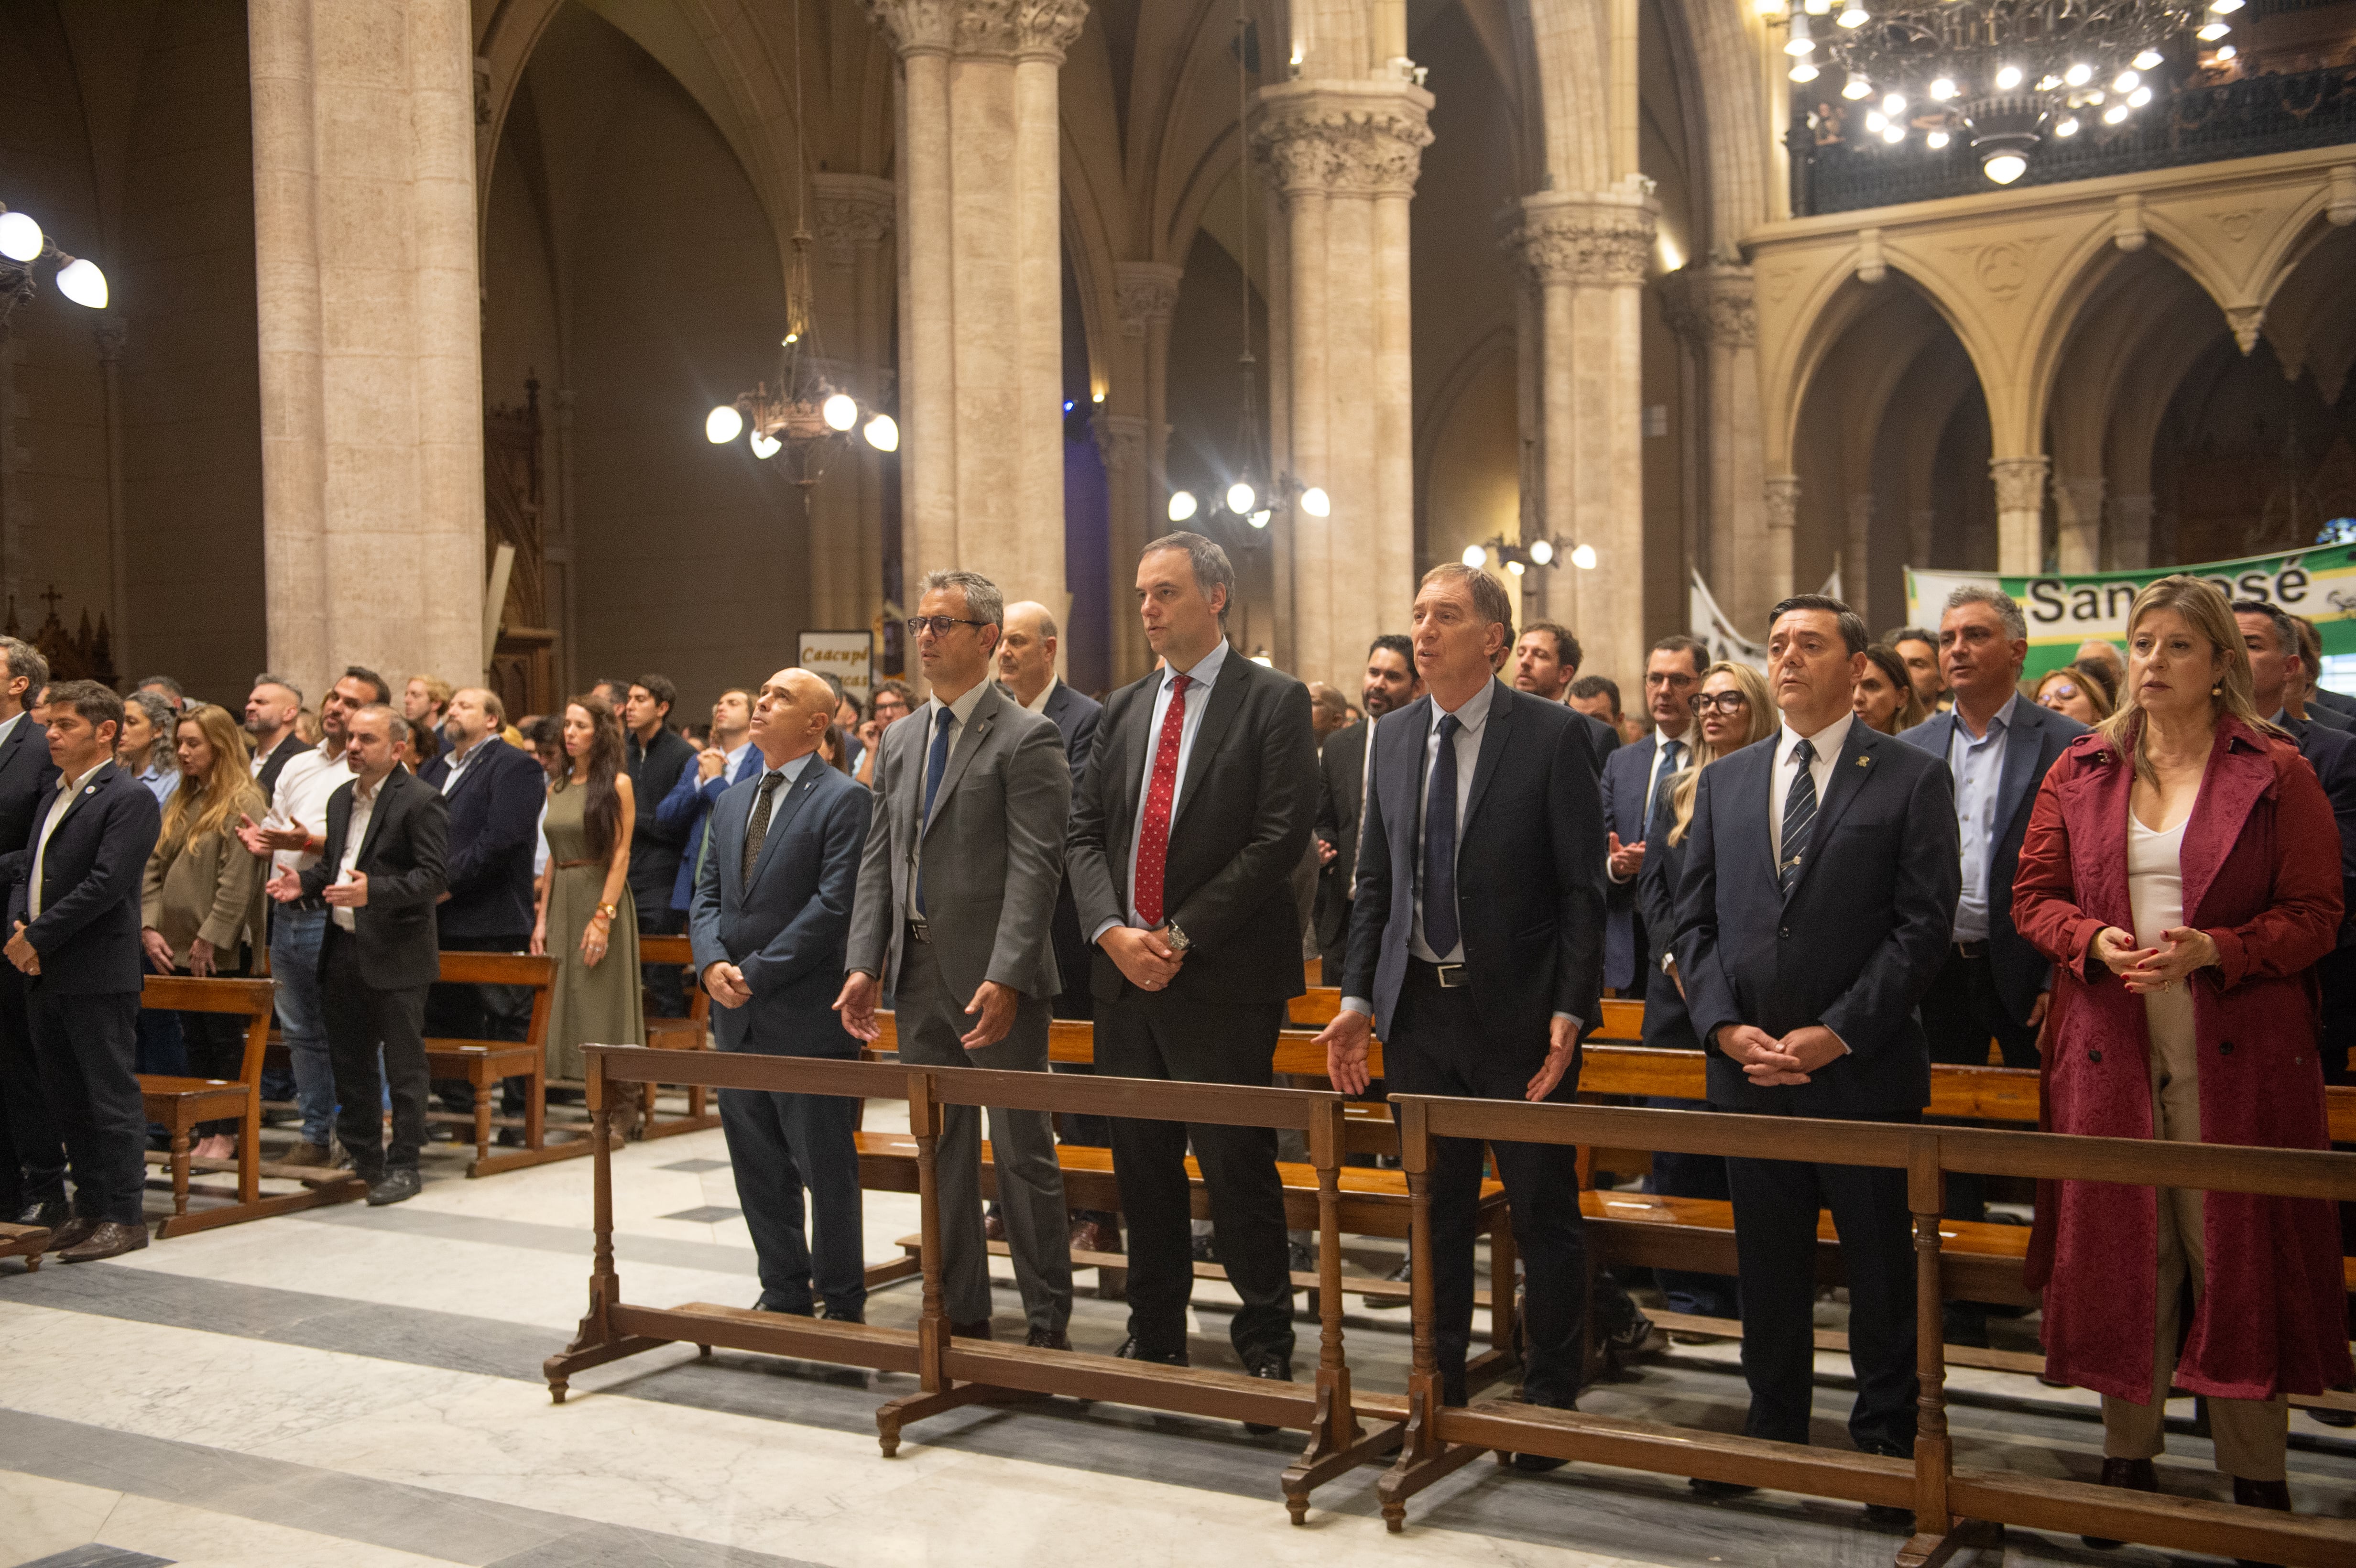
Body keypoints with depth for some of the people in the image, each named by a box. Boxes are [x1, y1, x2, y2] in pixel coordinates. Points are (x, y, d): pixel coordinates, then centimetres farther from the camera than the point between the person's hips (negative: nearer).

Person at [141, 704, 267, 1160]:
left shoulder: (243, 804, -11)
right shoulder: (180, 803, 14)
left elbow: (238, 882, -17)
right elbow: (155, 868, 12)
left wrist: (211, 939, -17)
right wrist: (150, 927, 0)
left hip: (223, 950, -8)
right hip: (178, 948, 8)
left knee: (226, 1040, 1)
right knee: (195, 1040, 11)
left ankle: (228, 1134, 9)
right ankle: (205, 1133, 17)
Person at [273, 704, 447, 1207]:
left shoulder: (421, 801, -11)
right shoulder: (341, 798, 15)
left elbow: (432, 876, -18)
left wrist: (374, 891, -29)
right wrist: (306, 882, 3)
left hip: (396, 955, -8)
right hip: (343, 949, 8)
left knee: (403, 1066, 0)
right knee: (349, 1062, 15)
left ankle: (403, 1166, 9)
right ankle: (362, 1157, 27)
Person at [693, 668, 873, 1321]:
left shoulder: (843, 799, -8)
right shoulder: (731, 802, 16)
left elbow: (834, 905, -15)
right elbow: (707, 895, 14)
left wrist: (757, 973, -16)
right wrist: (713, 961, -5)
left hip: (806, 1018, -7)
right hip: (738, 1018, 7)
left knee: (826, 1166, 1)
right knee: (757, 1166, 13)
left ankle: (842, 1303, 13)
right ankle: (784, 1291, 26)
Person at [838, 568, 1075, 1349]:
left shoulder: (1027, 737, -8)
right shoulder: (900, 740, 14)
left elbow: (1035, 867, -15)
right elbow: (877, 860, 13)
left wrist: (1005, 978, -23)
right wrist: (865, 964, 3)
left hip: (994, 979, -7)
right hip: (917, 974, 7)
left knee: (1022, 1153, 1)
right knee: (941, 1155, 13)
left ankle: (1047, 1325, 12)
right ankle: (961, 1316, 24)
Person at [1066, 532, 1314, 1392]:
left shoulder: (1274, 701, -4)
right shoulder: (1123, 709, 14)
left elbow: (1280, 837, -12)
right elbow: (1086, 832, 11)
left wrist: (1182, 935, -14)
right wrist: (1112, 931, -6)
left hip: (1225, 976, -6)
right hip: (1125, 970, 6)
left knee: (1237, 1166, -1)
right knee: (1142, 1163, 13)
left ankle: (1266, 1344, 12)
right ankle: (1155, 1333, 25)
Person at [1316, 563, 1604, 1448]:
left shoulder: (1551, 735, -7)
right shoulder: (1394, 738, 8)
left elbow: (1582, 888, -8)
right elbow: (1376, 882, 12)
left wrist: (1570, 1012, -15)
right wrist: (1359, 997, 4)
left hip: (1519, 1012, -4)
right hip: (1418, 1007, 5)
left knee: (1544, 1214, 5)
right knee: (1435, 1210, 13)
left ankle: (1549, 1398, 20)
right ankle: (1440, 1388, 28)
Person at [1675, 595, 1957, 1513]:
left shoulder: (1911, 780, -2)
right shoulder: (1724, 782, 12)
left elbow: (1924, 926, -8)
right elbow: (1695, 920, 10)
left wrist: (1836, 1034, -15)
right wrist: (1726, 1026, -4)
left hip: (1865, 1070, -4)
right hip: (1749, 1070, 4)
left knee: (1880, 1267, 6)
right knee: (1766, 1268, 13)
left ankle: (1887, 1441, 21)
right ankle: (1772, 1431, 26)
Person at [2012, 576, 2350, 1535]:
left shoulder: (2276, 774, 0)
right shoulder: (2080, 774, 9)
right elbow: (2035, 896, 10)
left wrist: (2214, 949, -18)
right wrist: (2095, 940, -10)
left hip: (2237, 1059, -3)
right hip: (2112, 1052, 3)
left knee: (2238, 1256, 2)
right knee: (2122, 1254, 8)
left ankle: (2257, 1476, 14)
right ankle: (2129, 1455, 21)